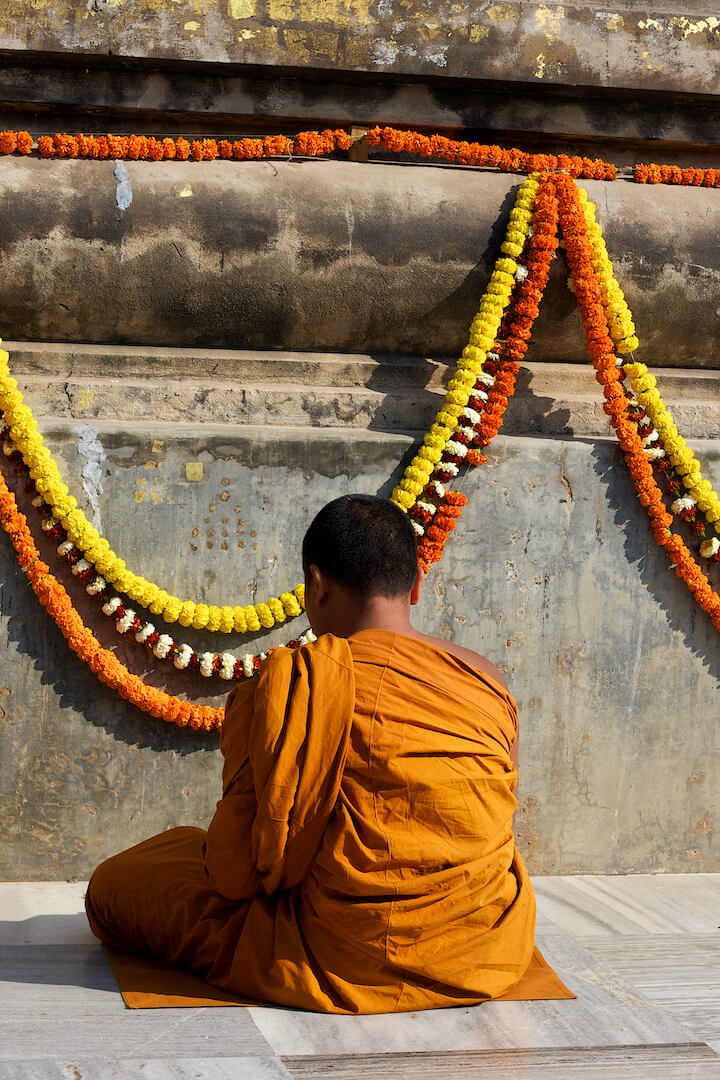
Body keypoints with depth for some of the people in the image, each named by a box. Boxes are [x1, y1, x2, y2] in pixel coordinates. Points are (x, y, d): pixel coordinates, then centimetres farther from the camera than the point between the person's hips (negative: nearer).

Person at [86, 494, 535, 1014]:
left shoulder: (288, 687, -23)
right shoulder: (487, 680, -7)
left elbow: (236, 873, -18)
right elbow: (490, 833, 6)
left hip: (347, 965, -1)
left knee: (117, 884, 13)